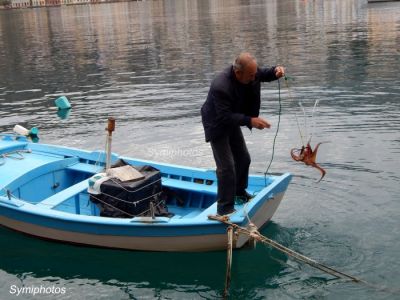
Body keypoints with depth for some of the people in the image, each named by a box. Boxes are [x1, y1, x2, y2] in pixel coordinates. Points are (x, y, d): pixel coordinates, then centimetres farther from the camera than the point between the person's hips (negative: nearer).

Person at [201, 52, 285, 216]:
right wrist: (250, 120, -43)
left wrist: (275, 71, -19)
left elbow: (263, 74, 3)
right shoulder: (221, 87, -39)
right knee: (226, 167, -11)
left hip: (232, 121, 8)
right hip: (217, 126, -8)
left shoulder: (248, 72, -17)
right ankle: (225, 208, -1)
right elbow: (225, 117, -36)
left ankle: (239, 191, 41)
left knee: (243, 158, 18)